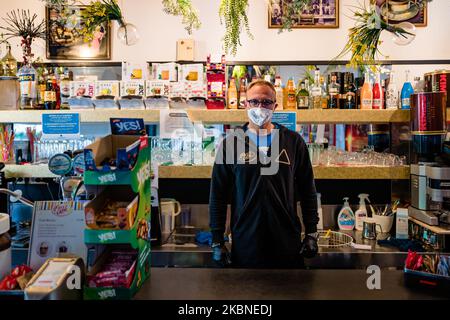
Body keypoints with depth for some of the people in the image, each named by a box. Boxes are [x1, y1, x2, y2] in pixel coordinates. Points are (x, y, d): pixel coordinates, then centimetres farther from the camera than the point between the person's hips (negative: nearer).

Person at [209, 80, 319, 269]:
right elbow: (218, 194, 1)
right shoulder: (231, 143, 0)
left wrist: (311, 233, 2)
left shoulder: (293, 141, 2)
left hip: (287, 242, 1)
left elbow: (307, 190, 6)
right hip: (244, 243, 0)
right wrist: (217, 241, -2)